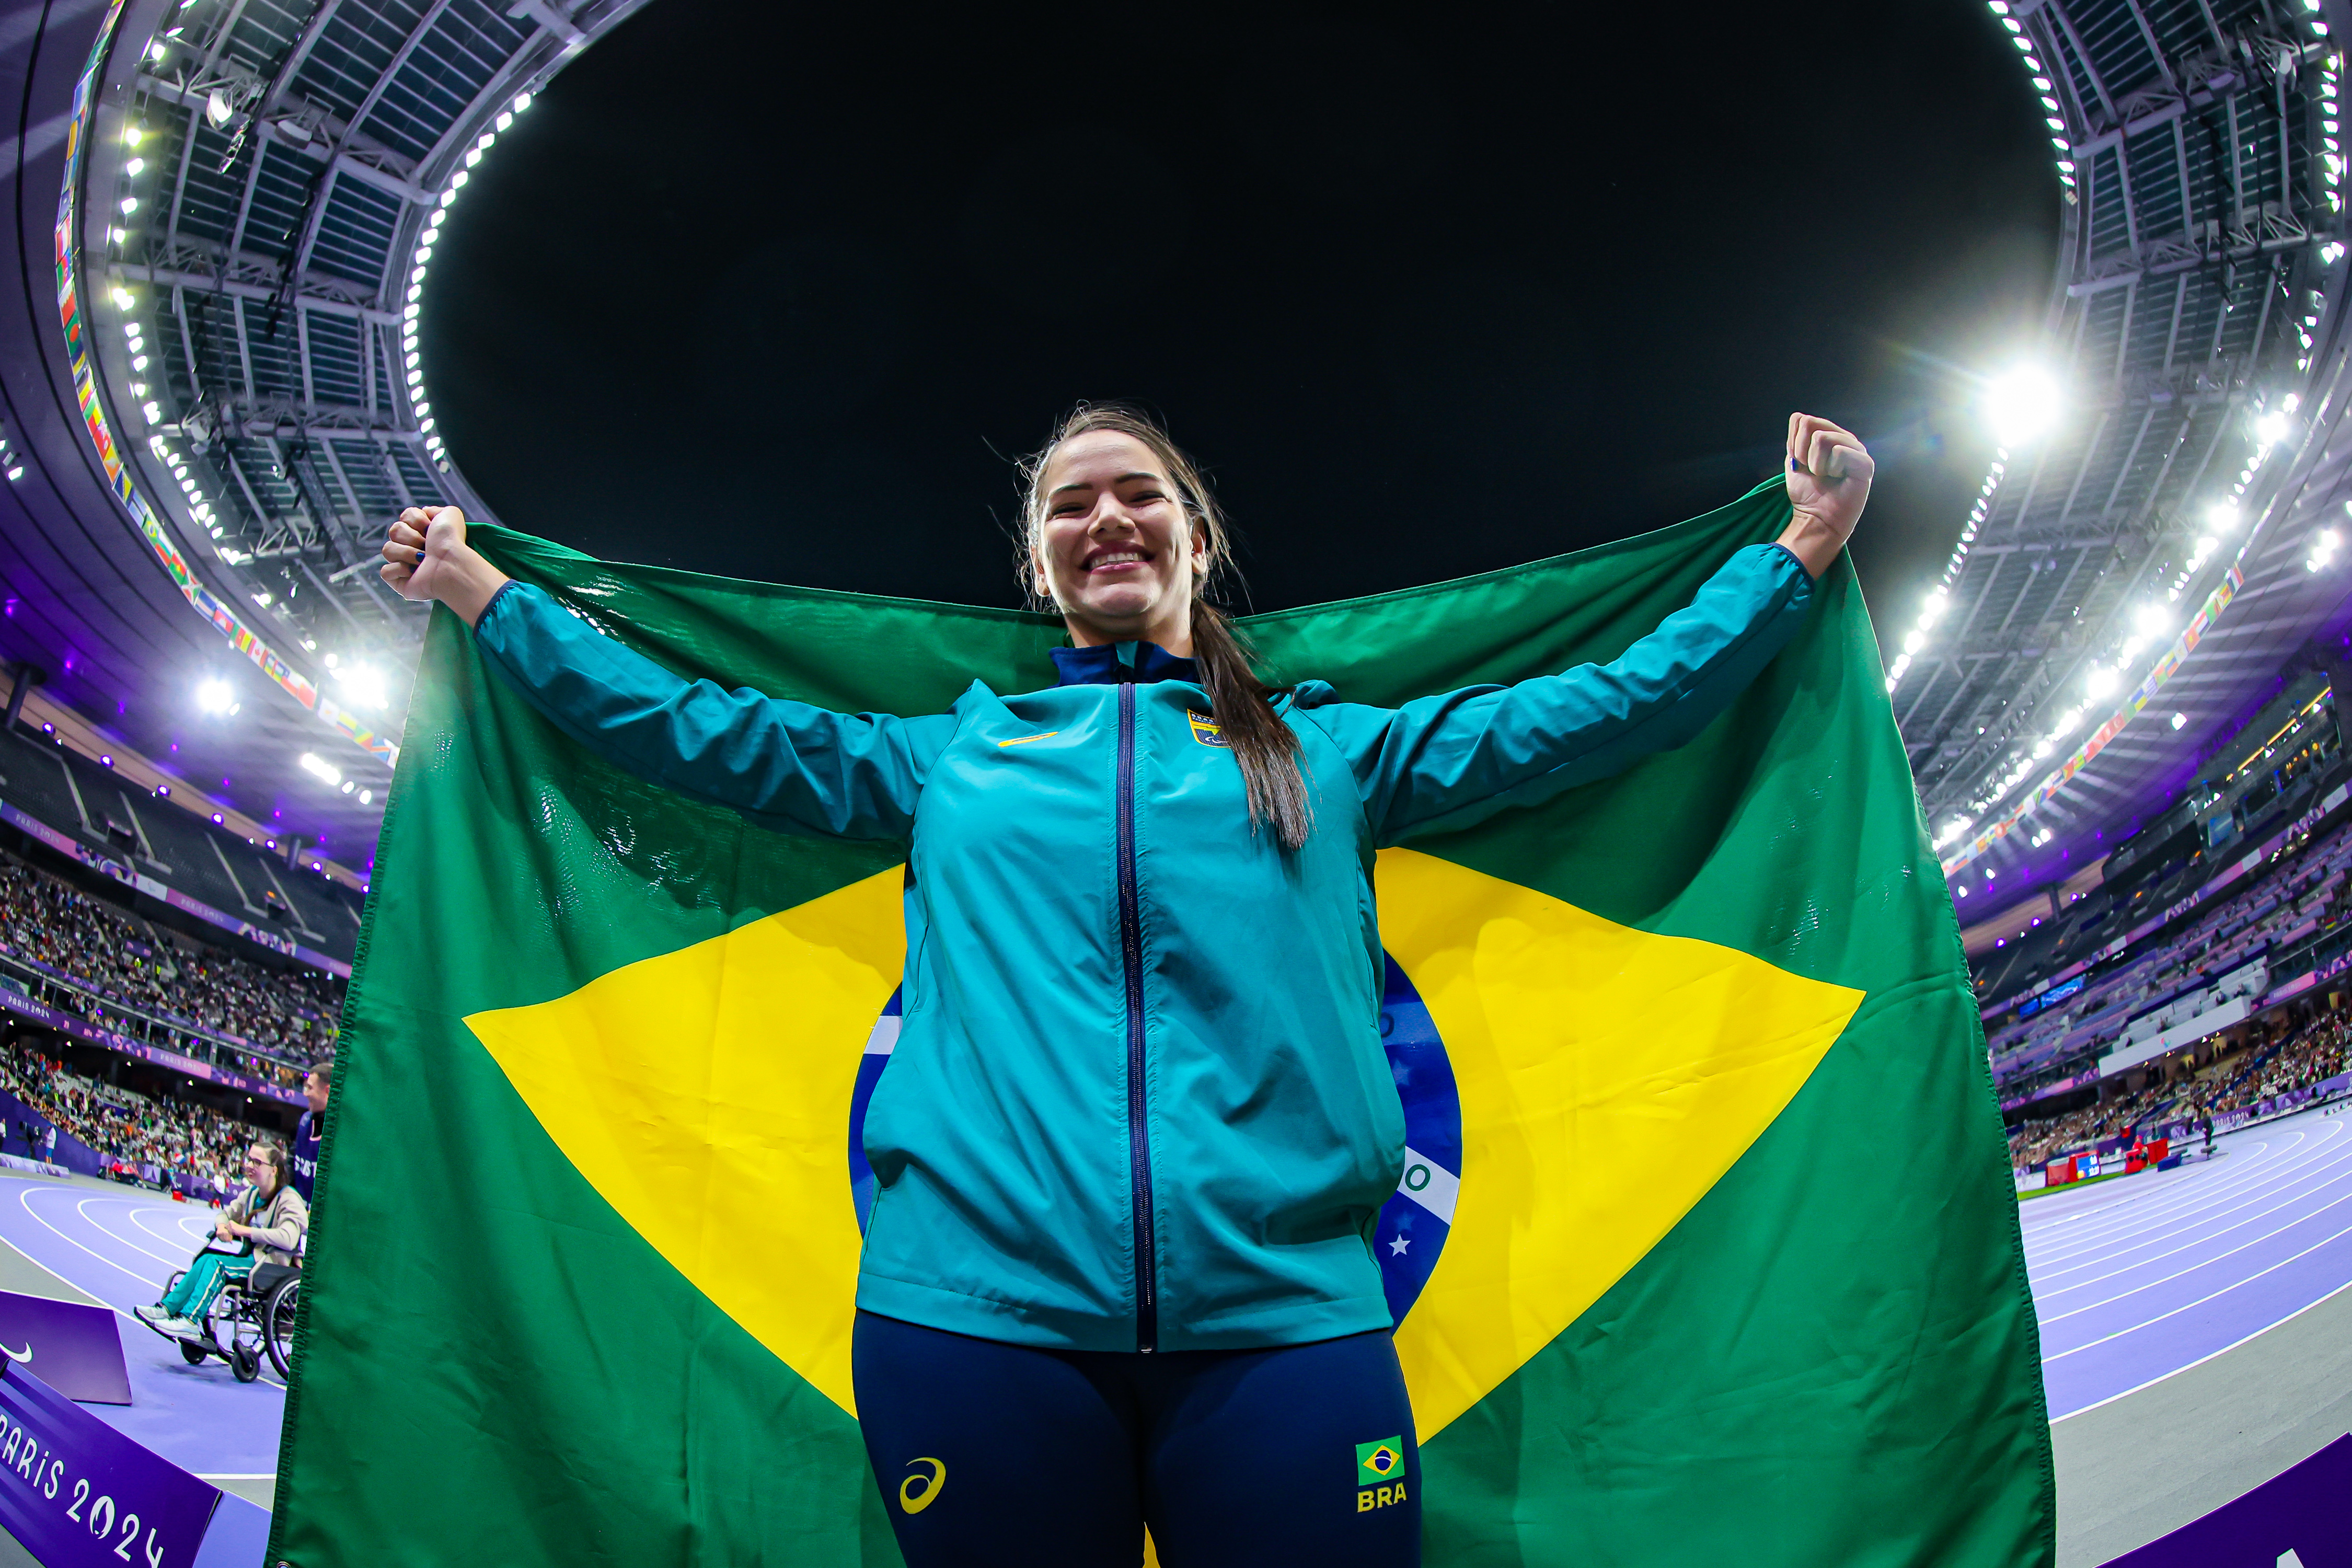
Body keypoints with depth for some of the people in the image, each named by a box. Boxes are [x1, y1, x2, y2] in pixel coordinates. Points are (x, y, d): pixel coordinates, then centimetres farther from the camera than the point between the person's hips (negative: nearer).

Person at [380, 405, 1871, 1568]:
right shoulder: (949, 759, 17)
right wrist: (477, 587, 21)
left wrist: (1811, 537, 18)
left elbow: (1612, 704, 16)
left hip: (1285, 1319, 0)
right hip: (974, 1312, 1)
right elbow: (692, 724, 19)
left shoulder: (1330, 753, 16)